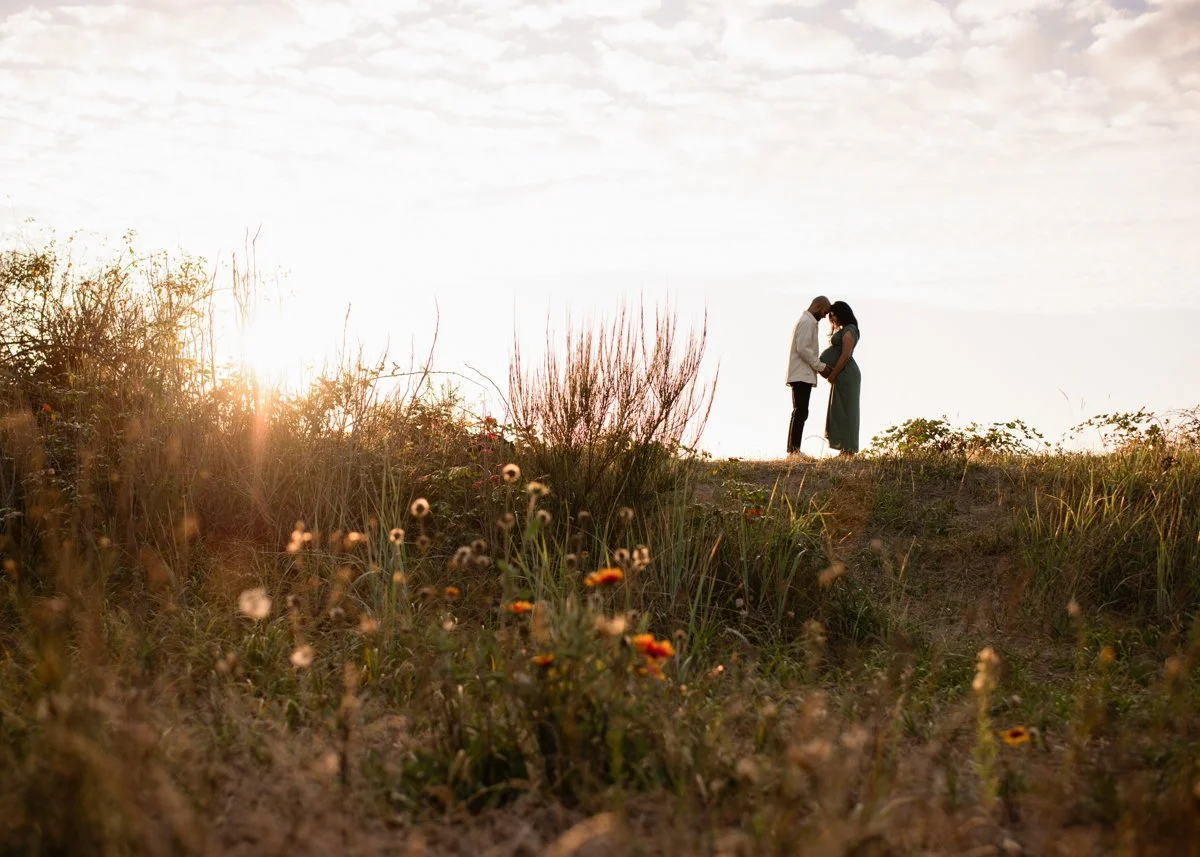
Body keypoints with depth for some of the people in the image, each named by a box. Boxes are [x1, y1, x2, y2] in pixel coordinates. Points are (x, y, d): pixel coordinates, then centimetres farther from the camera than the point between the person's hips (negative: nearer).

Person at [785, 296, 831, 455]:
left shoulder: (807, 321, 22)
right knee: (800, 412, -12)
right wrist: (820, 366, -12)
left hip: (803, 375, 10)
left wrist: (818, 366, 14)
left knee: (801, 412, 8)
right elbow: (803, 348, -19)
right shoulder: (807, 322, -10)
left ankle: (794, 450, 7)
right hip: (802, 375, -10)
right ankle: (793, 450, -15)